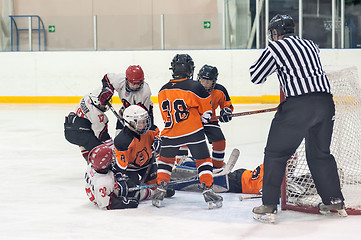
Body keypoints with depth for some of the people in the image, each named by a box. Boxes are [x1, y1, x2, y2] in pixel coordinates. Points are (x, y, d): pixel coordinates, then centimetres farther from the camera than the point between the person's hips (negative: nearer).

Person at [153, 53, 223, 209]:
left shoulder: (163, 91, 4)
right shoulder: (195, 87, -11)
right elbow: (206, 111, 0)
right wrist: (203, 119, 20)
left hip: (170, 133, 4)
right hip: (193, 132, -4)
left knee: (165, 160, 22)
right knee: (203, 160, 7)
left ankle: (160, 190, 15)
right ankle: (208, 191, -1)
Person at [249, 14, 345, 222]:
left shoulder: (276, 48, 4)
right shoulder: (311, 45, 22)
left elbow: (256, 76, 10)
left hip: (299, 105, -6)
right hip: (325, 102, 6)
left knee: (276, 153, 4)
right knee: (320, 153, 22)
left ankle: (269, 206, 1)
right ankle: (335, 201, 22)